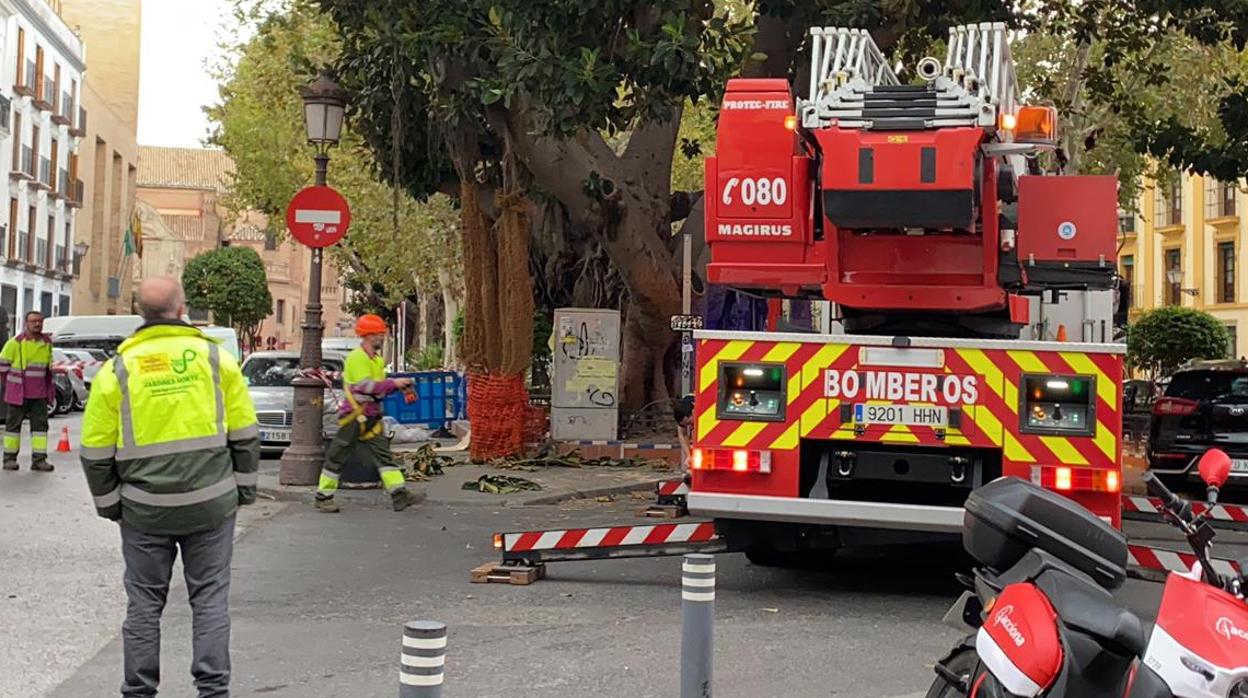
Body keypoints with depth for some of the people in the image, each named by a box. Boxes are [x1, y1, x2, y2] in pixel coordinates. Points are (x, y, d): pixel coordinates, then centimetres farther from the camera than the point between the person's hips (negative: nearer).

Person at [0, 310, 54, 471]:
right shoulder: (15, 342, -9)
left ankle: (39, 459, 2)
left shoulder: (47, 343, 6)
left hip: (40, 394, 4)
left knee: (40, 424, 0)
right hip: (18, 394, -4)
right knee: (14, 424, 4)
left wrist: (48, 387, 12)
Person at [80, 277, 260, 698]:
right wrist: (243, 490, 12)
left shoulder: (116, 370, -2)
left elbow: (97, 451, 1)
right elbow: (245, 434, 2)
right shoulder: (215, 357, -1)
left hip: (145, 510, 0)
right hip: (210, 504, 0)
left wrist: (110, 504, 13)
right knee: (210, 599, 8)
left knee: (144, 602, 11)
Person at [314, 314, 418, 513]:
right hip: (353, 415, -8)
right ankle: (323, 497, 13)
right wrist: (393, 383, -21)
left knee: (384, 454, -2)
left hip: (371, 417, 8)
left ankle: (399, 495, -9)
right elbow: (365, 385, -24)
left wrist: (397, 386, 1)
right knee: (337, 457, 2)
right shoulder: (356, 357, -14)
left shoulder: (378, 359, 14)